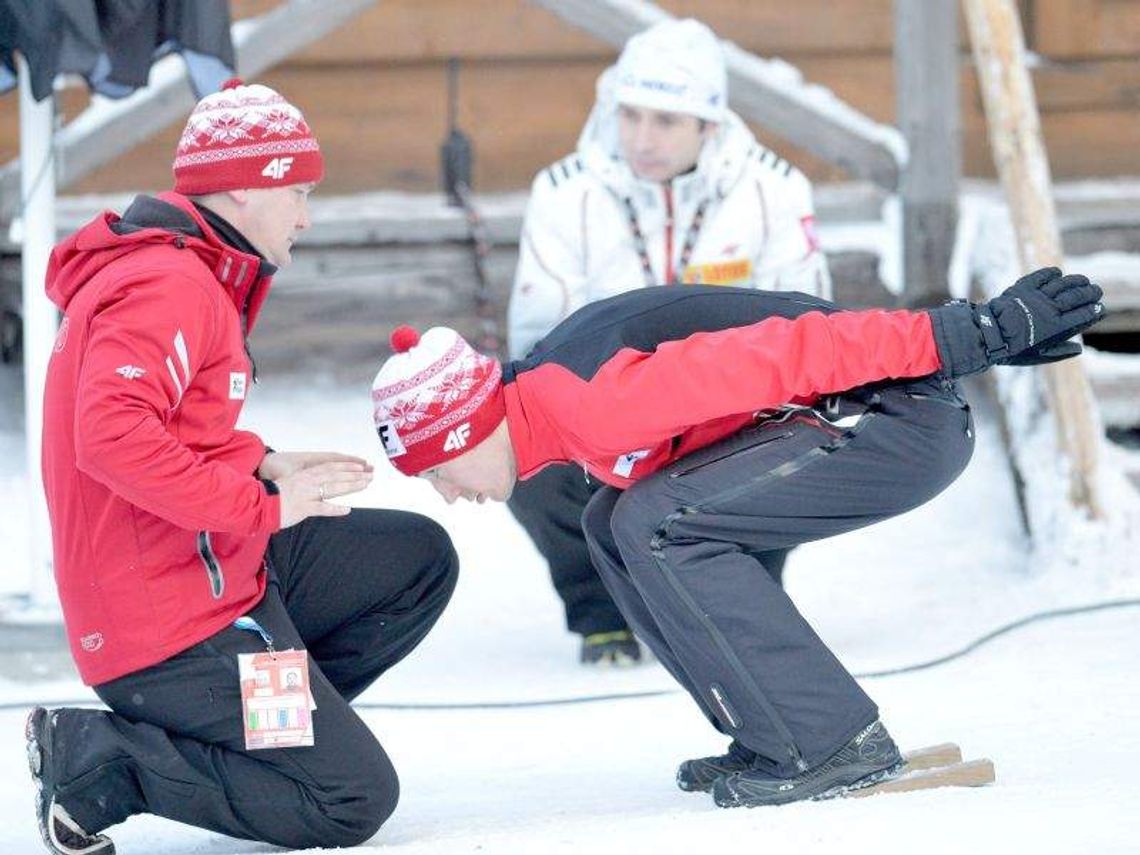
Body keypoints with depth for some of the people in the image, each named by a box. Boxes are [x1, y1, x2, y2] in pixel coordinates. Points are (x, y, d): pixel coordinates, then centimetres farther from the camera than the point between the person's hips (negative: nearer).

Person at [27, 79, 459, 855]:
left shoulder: (195, 276, 13)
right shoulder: (171, 286, -19)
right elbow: (112, 436, -31)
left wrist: (264, 464, 6)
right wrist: (262, 502, -26)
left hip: (224, 571, 10)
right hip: (172, 624, -10)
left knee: (419, 558, 15)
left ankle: (256, 724, 9)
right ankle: (97, 759, -8)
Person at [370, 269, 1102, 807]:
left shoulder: (589, 405, -23)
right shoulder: (547, 391, 8)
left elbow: (781, 356, -25)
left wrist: (978, 335, -23)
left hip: (904, 422, -10)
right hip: (856, 424, 10)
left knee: (657, 522, -18)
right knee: (617, 527, 10)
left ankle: (828, 742, -12)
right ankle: (772, 737, 10)